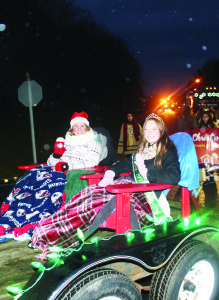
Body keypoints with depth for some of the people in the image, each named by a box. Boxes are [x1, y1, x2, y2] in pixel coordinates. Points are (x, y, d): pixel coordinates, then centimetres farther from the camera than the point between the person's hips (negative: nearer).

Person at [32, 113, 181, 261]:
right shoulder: (143, 150, 26)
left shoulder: (168, 152, 3)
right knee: (90, 192, -19)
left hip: (145, 194, -7)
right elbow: (125, 164, 26)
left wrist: (147, 173, -17)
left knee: (97, 201, -30)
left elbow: (173, 177, -12)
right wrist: (110, 173, 6)